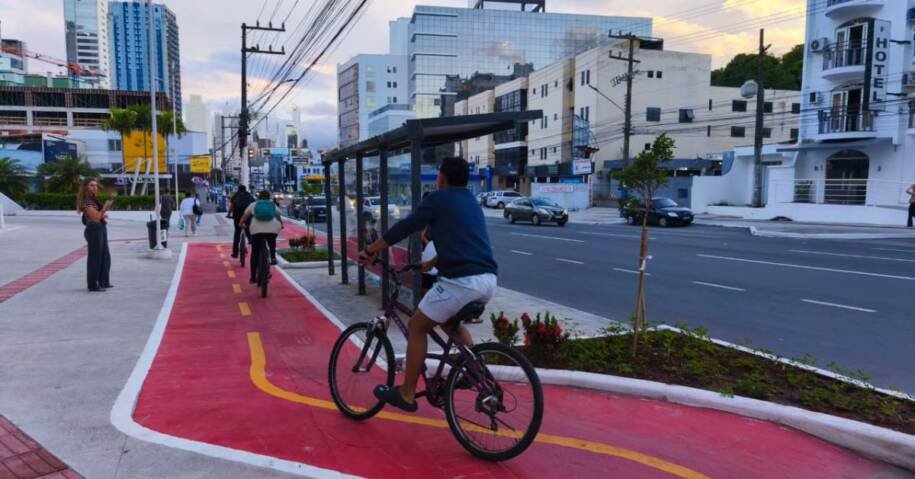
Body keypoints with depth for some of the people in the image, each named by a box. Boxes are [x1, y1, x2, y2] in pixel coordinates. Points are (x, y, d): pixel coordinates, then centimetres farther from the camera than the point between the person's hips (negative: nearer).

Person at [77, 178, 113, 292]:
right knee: (95, 257, -4)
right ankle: (93, 285, 4)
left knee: (105, 256, 15)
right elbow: (95, 217, -20)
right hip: (94, 230, -10)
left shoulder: (94, 199, 14)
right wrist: (105, 208, -18)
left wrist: (104, 214, 3)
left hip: (101, 229, 10)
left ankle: (103, 282, 26)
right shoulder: (86, 201, -13)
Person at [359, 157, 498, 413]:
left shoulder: (439, 199, 2)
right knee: (451, 321, 32)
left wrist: (369, 251, 12)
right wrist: (432, 262, 46)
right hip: (488, 279, 8)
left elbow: (403, 228, 2)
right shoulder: (471, 202, 24)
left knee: (417, 326, 8)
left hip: (462, 280, -8)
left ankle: (406, 394, 12)